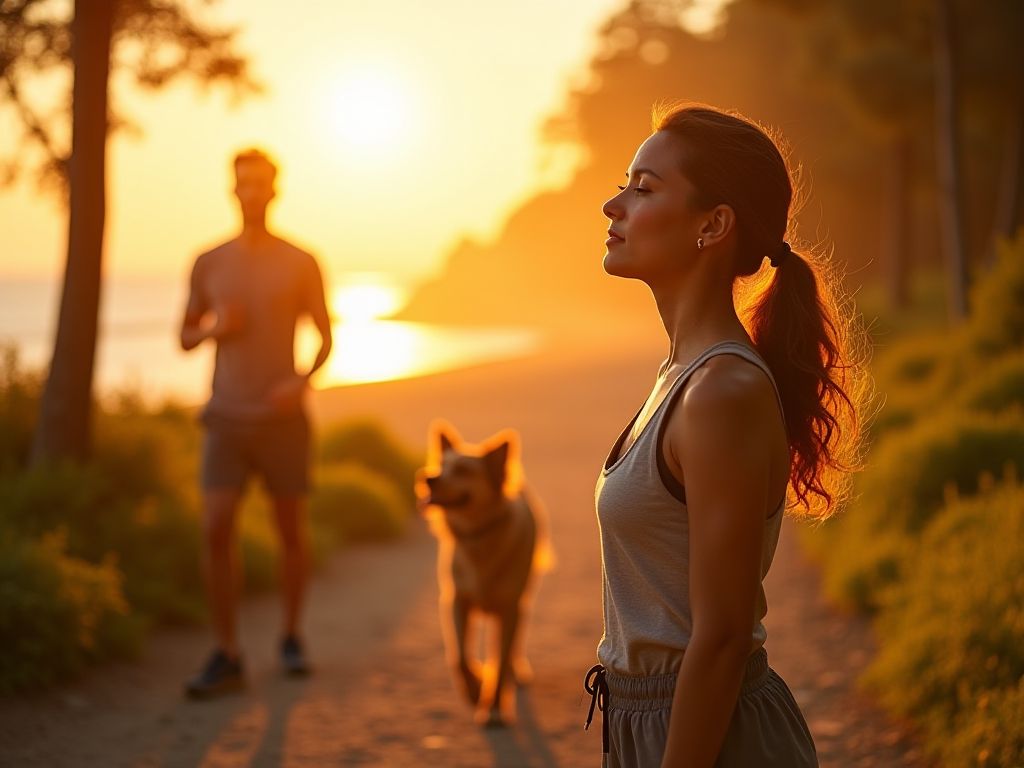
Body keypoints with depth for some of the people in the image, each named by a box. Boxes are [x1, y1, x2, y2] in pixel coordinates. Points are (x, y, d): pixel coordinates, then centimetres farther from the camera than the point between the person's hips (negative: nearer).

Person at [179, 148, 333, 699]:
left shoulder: (301, 264, -1)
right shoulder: (209, 264, 5)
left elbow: (325, 338, 4)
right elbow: (185, 338, 14)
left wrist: (304, 380, -16)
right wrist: (212, 329, -10)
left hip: (283, 419, -1)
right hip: (226, 419, 1)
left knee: (292, 533, 8)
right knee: (215, 532, -12)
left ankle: (291, 637, 29)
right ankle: (226, 658, -5)